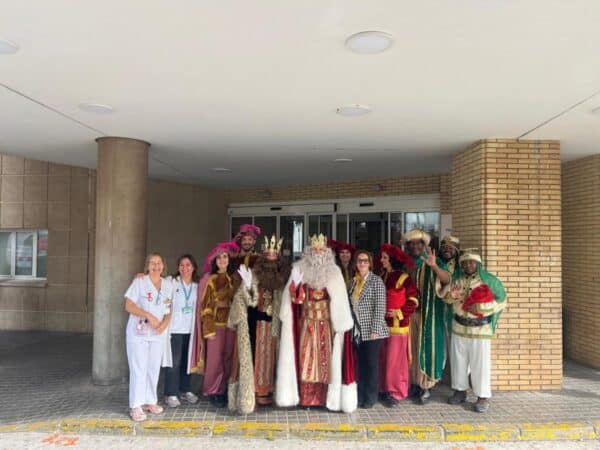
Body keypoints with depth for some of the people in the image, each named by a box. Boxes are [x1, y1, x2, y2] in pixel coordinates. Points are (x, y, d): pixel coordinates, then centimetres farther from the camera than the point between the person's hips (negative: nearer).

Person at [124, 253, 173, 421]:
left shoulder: (168, 284, 6)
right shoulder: (139, 281, -7)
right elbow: (128, 306, -11)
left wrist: (165, 322, -8)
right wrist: (149, 315, -21)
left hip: (158, 333, 5)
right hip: (138, 332, -5)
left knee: (154, 368, 11)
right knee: (139, 369, -3)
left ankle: (150, 401, 24)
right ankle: (136, 406, 5)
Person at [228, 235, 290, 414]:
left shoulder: (283, 277, 4)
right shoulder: (254, 274, -4)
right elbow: (251, 301, -8)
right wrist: (248, 285, -24)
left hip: (273, 324, 3)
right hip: (256, 322, -3)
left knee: (270, 356, 9)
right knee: (255, 356, 1)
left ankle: (267, 390, 20)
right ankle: (253, 391, 10)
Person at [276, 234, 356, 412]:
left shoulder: (334, 272, 1)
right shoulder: (301, 270, 1)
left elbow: (340, 300, -2)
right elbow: (294, 298, -3)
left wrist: (341, 324, -6)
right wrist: (295, 283, -22)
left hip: (327, 324, 0)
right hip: (307, 323, 0)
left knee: (326, 359, 4)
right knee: (307, 359, 3)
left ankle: (325, 397, 14)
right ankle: (306, 398, 11)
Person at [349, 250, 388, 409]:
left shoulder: (376, 281, -6)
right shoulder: (354, 281, 10)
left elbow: (380, 307, -11)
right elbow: (351, 304, 12)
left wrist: (375, 330, -15)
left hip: (371, 330, -5)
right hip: (358, 330, 5)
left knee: (371, 363, 4)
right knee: (361, 363, 10)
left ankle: (371, 397, 16)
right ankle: (360, 396, 21)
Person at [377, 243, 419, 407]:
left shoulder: (404, 278, -9)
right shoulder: (381, 276, 10)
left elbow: (413, 301, -9)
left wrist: (399, 313, -16)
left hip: (398, 325, -6)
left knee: (395, 360, -3)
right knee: (382, 359, 10)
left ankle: (395, 393, 8)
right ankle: (384, 389, 23)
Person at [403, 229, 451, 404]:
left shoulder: (432, 262, -4)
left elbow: (447, 280, -20)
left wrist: (434, 266, -38)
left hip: (429, 313, -4)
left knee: (426, 347, -2)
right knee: (412, 347, 8)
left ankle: (426, 386, 7)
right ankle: (416, 382, 20)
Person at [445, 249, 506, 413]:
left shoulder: (489, 280, -9)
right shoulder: (456, 278, 2)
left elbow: (501, 301, -6)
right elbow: (447, 299, 13)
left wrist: (480, 307, -18)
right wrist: (451, 295, -12)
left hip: (480, 329, -4)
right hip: (459, 327, 4)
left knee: (480, 363, 0)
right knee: (458, 361, 13)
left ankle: (483, 397, 12)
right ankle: (460, 391, 27)